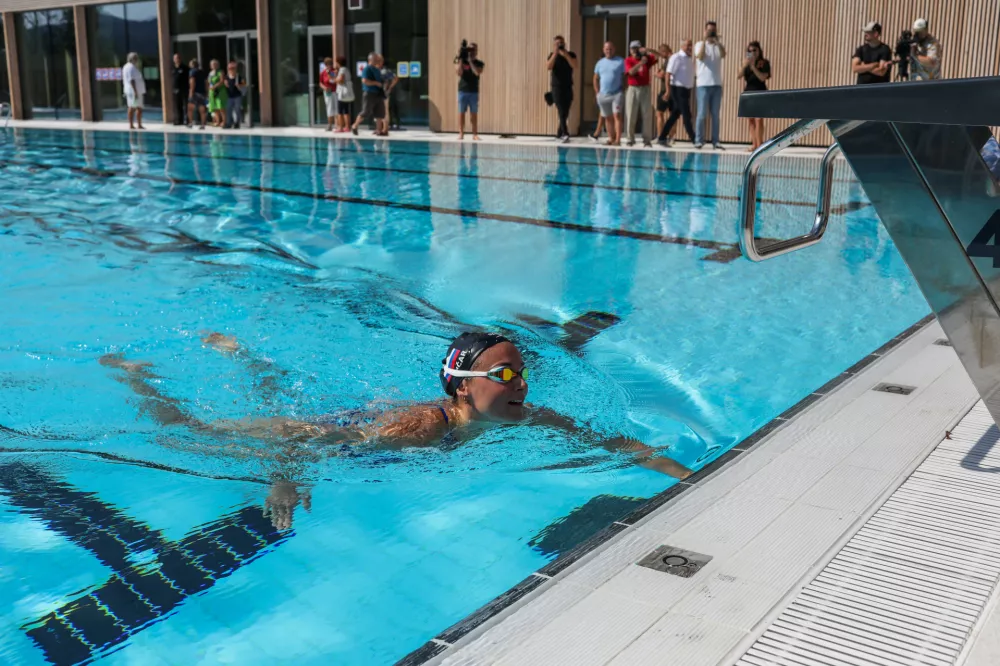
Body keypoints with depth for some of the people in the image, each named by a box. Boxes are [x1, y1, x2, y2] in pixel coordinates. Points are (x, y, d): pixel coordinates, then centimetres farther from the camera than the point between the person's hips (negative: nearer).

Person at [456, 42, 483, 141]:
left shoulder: (479, 63, 5)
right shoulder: (461, 61, 4)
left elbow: (477, 72, -14)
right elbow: (459, 73, -9)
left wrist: (470, 60, -15)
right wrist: (460, 60, -14)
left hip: (474, 92, 0)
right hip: (463, 91, 0)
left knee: (474, 113, 1)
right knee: (461, 113, -1)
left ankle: (475, 134, 4)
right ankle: (461, 133, 3)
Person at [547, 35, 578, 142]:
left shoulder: (571, 54, 6)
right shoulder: (552, 55, 2)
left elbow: (574, 66, -12)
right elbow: (548, 66, -16)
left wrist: (566, 54, -16)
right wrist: (555, 53, -18)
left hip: (568, 88, 3)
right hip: (557, 87, -3)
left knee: (565, 113, 7)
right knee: (561, 112, -15)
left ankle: (559, 134, 21)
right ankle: (565, 134, -24)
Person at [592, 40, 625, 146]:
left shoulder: (620, 61, 1)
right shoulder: (600, 63, 11)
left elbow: (625, 77, 1)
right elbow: (596, 79, 14)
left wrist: (624, 91, -7)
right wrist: (597, 93, 6)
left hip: (617, 94, -4)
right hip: (603, 95, 4)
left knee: (617, 115, -13)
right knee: (607, 117, 8)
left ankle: (618, 139, -16)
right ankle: (611, 138, 15)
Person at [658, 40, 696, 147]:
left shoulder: (690, 59, 16)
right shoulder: (676, 57, -9)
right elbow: (668, 74, -15)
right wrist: (668, 90, -20)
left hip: (686, 90, 9)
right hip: (678, 89, -8)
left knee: (675, 115, 9)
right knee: (686, 115, -7)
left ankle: (662, 138, 13)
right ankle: (693, 139, -4)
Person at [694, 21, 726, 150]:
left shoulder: (719, 46, 11)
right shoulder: (700, 44, 4)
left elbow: (723, 55, -11)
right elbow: (700, 57, -16)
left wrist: (717, 41, -20)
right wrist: (705, 39, -20)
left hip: (717, 85, 3)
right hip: (703, 84, -3)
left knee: (715, 115, 4)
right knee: (702, 114, -5)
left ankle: (715, 141, 6)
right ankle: (699, 140, -1)